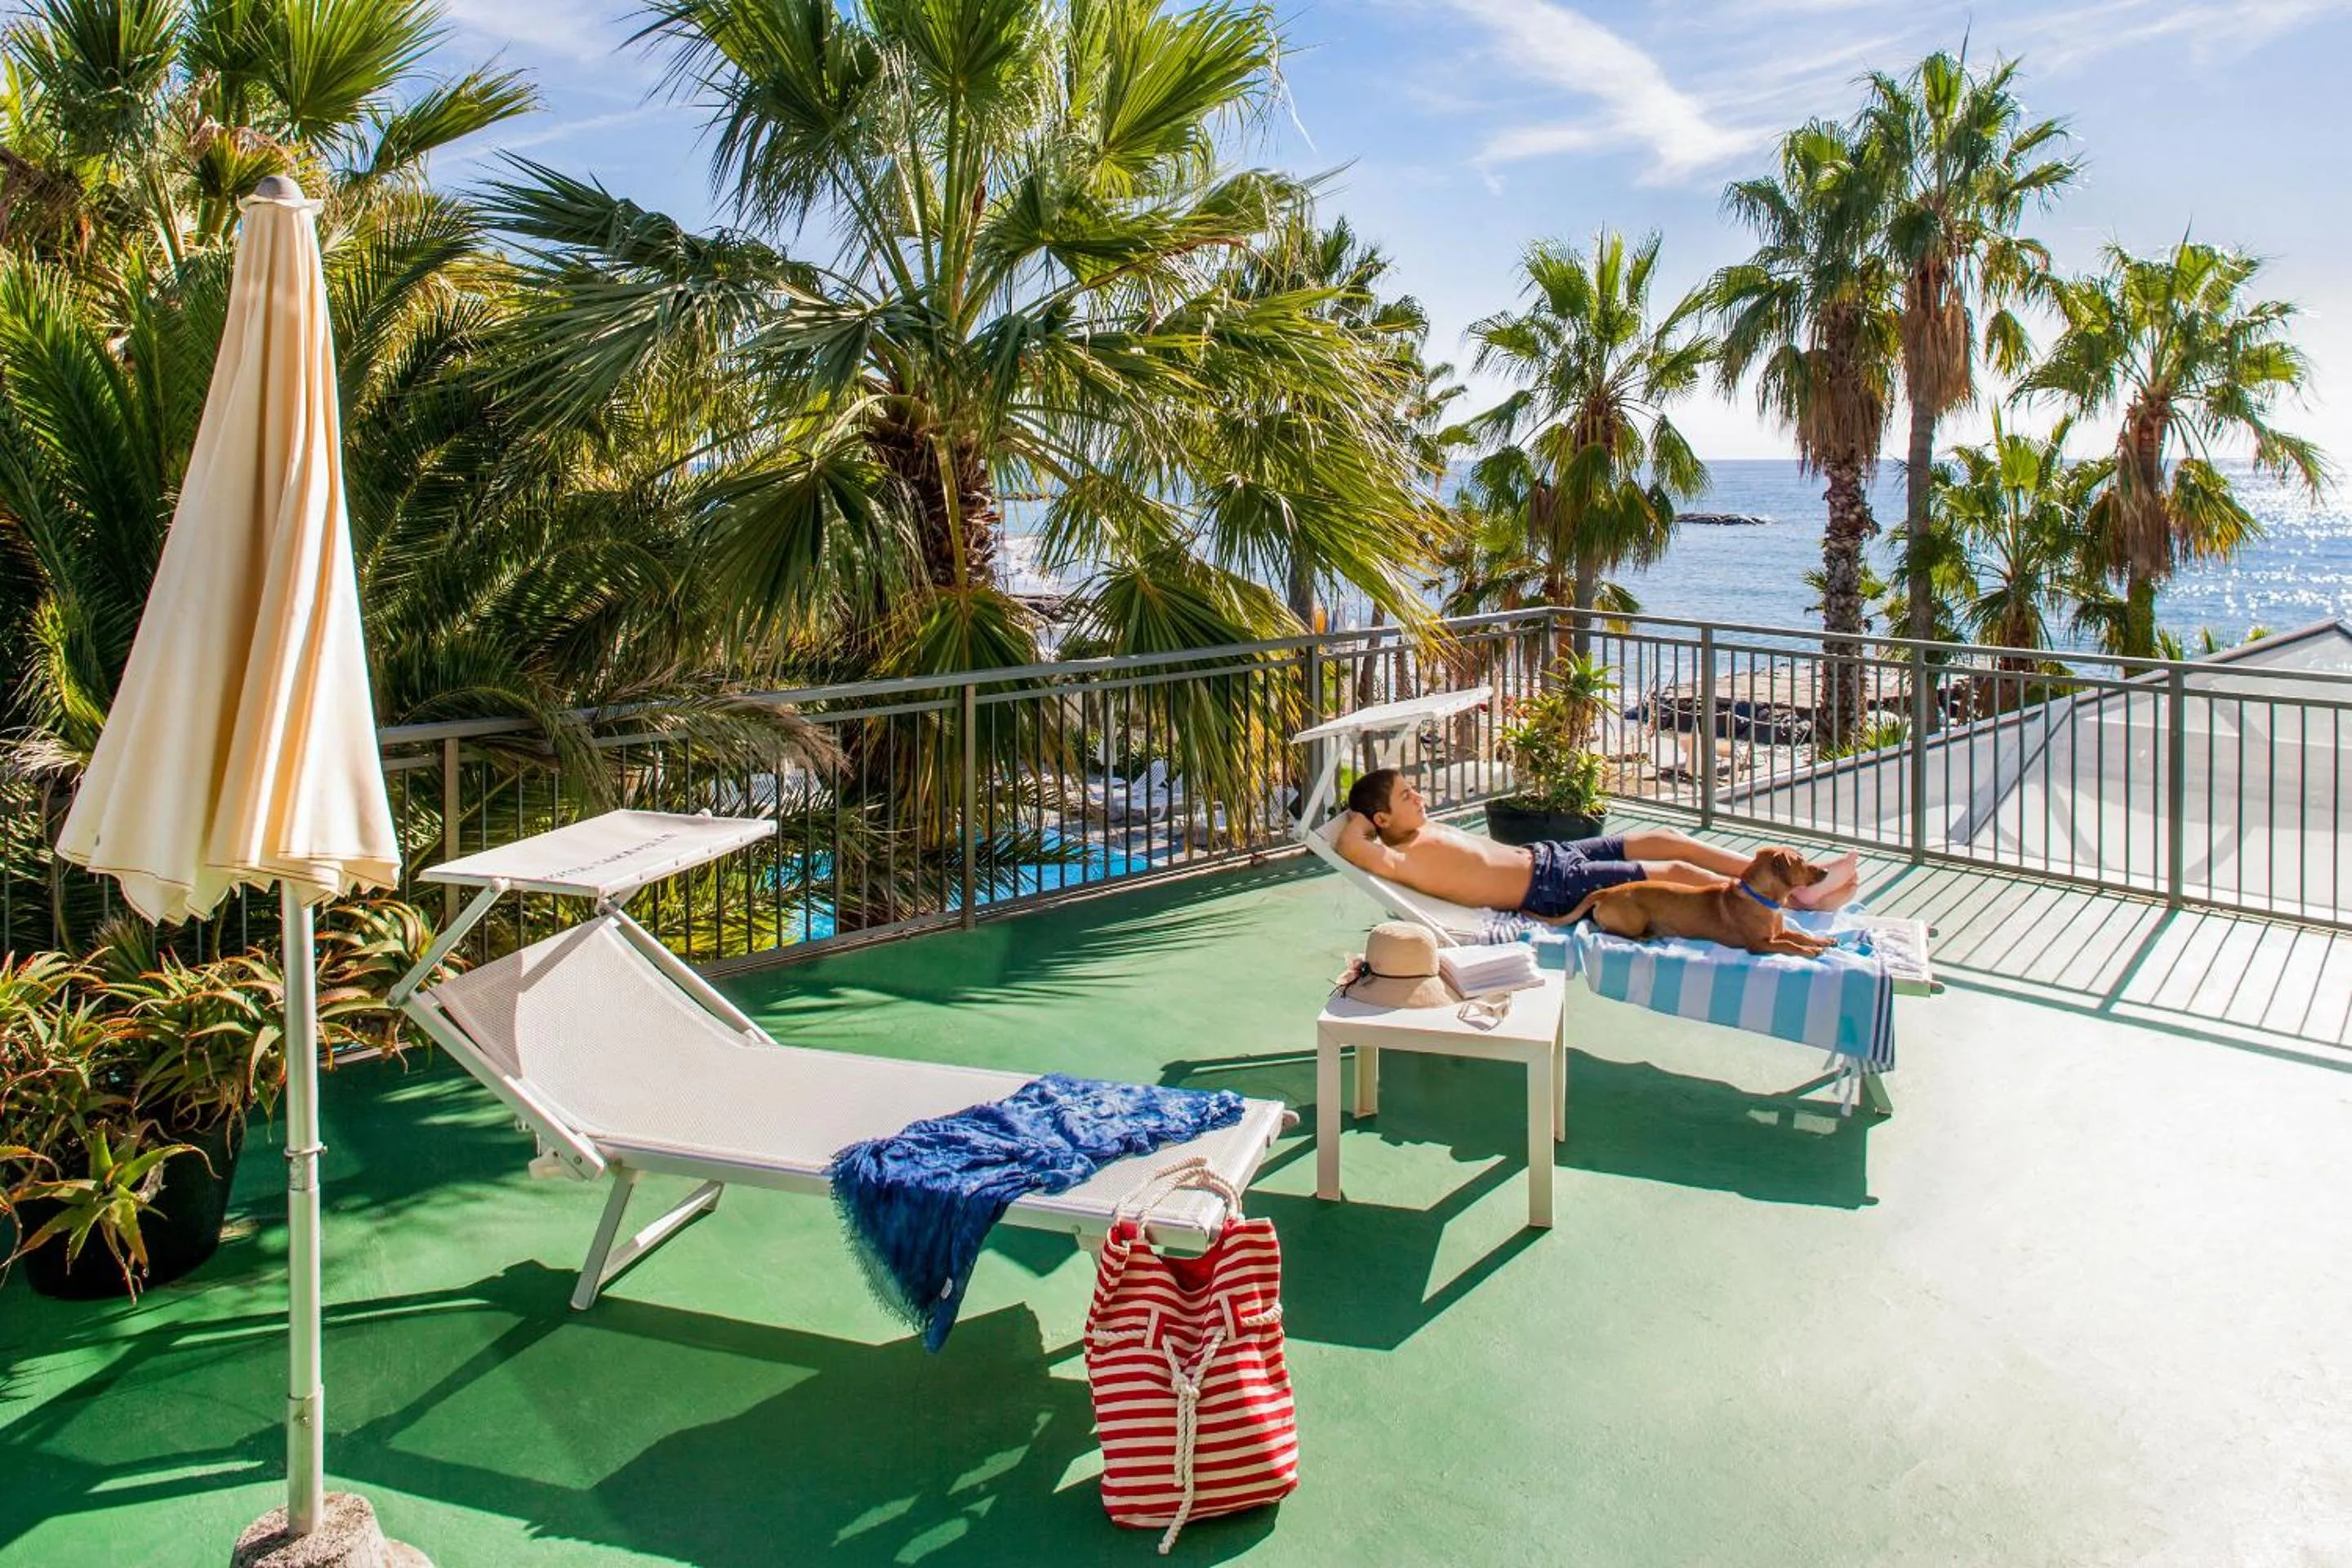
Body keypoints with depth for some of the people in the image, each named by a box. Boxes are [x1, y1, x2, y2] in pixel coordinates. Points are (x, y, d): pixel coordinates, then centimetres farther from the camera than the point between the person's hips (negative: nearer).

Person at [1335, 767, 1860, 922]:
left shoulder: (1425, 832, 10)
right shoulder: (1401, 860, -18)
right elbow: (1353, 844, -37)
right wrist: (1358, 816, -15)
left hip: (1545, 854, 10)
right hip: (1552, 887, -10)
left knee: (1665, 838, 6)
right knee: (1675, 873, -8)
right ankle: (1798, 898, 5)